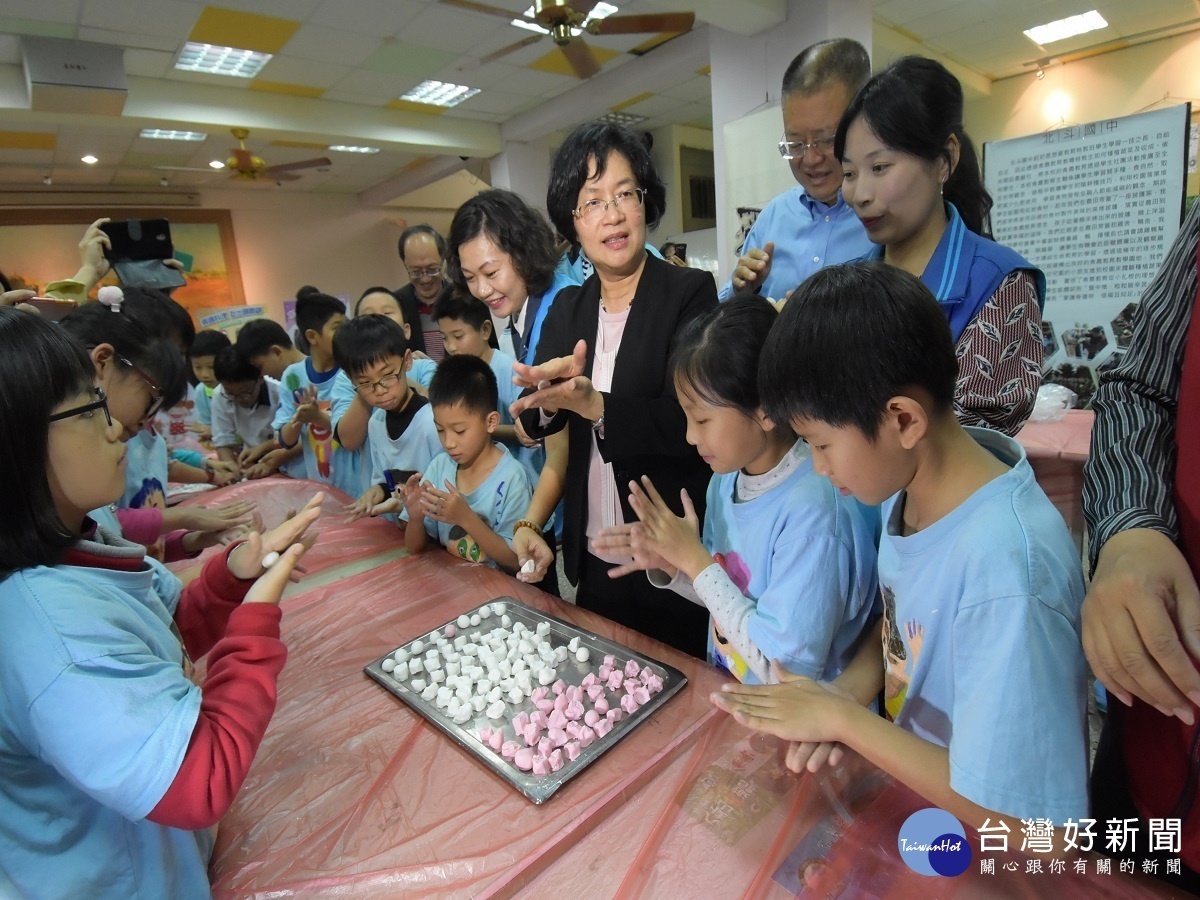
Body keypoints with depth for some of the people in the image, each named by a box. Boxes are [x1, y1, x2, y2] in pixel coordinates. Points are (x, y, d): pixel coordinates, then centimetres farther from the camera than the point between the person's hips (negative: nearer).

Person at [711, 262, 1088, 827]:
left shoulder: (1006, 574, -29)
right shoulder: (912, 475, -10)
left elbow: (1016, 820, -21)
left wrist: (843, 718, -17)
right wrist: (847, 690, -9)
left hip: (977, 850, -5)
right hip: (906, 783, 5)